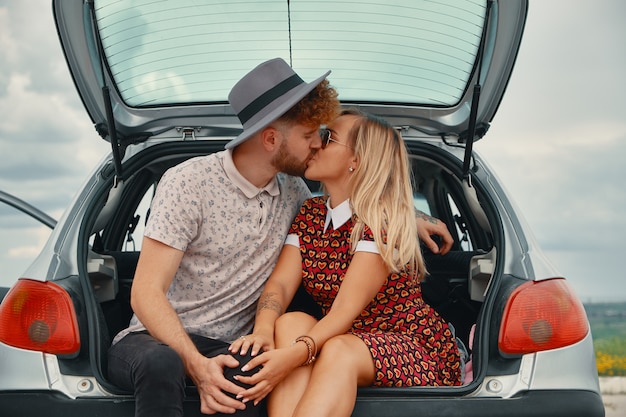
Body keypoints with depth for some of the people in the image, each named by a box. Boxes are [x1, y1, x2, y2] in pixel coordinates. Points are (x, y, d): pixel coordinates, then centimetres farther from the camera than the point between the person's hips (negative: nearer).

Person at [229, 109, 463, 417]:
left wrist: (294, 355, -40)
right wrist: (263, 329, -27)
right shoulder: (310, 214, 6)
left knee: (338, 352, -35)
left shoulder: (382, 221, -16)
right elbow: (281, 282, -6)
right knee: (291, 323, -23)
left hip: (414, 349, -6)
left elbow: (346, 310, -25)